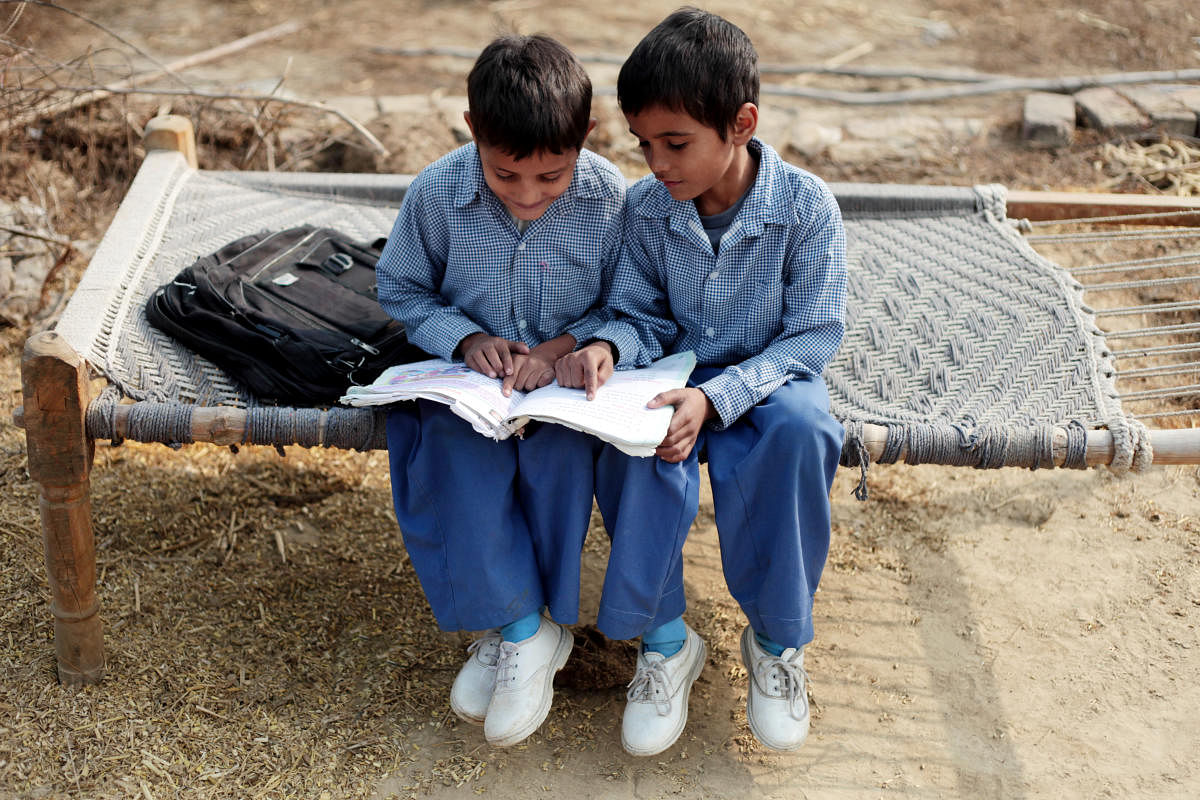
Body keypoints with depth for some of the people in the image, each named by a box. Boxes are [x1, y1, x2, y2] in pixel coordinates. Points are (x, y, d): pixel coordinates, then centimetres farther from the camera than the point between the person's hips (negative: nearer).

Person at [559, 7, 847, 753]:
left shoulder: (806, 205, -15)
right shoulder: (645, 208, -5)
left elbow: (812, 337, -14)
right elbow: (643, 318, 6)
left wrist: (715, 398, -29)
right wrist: (609, 347, -21)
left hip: (771, 378, -2)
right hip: (679, 372, 2)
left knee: (802, 431, -38)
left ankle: (778, 640, -14)